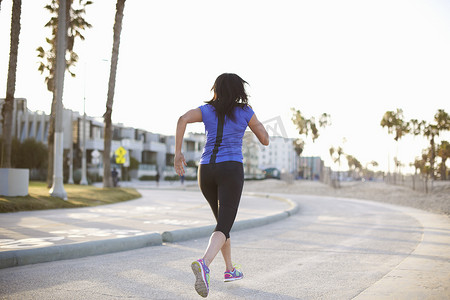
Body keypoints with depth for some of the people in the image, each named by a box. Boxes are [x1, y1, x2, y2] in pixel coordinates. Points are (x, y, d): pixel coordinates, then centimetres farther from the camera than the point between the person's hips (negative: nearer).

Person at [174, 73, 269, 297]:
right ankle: (204, 264, -41)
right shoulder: (245, 112, 5)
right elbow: (265, 140, 9)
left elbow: (183, 119, -10)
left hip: (206, 171, 4)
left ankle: (229, 270, 31)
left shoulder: (206, 110, 10)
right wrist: (256, 122, 27)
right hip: (231, 170, -4)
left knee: (223, 220, 25)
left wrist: (178, 153, -7)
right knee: (223, 228, -13)